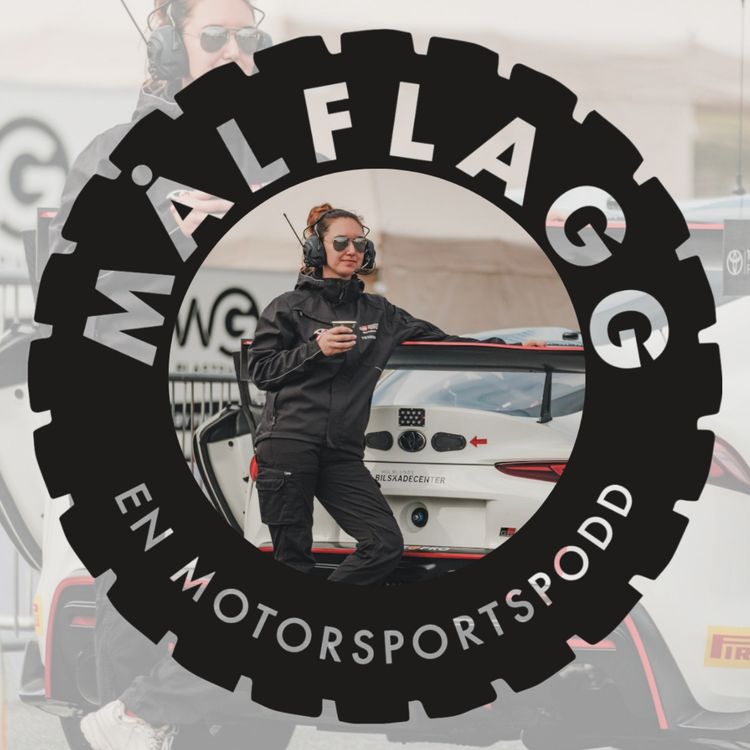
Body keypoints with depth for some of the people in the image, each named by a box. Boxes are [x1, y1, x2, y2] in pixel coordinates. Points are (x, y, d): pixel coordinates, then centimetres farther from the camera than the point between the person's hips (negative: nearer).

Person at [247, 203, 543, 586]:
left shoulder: (378, 313, 16)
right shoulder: (289, 307, 5)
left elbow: (437, 341, 14)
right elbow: (259, 370, 2)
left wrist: (507, 348, 8)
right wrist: (315, 350, -11)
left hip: (342, 452, 4)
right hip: (288, 442, -4)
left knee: (385, 543, -9)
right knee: (293, 555, -6)